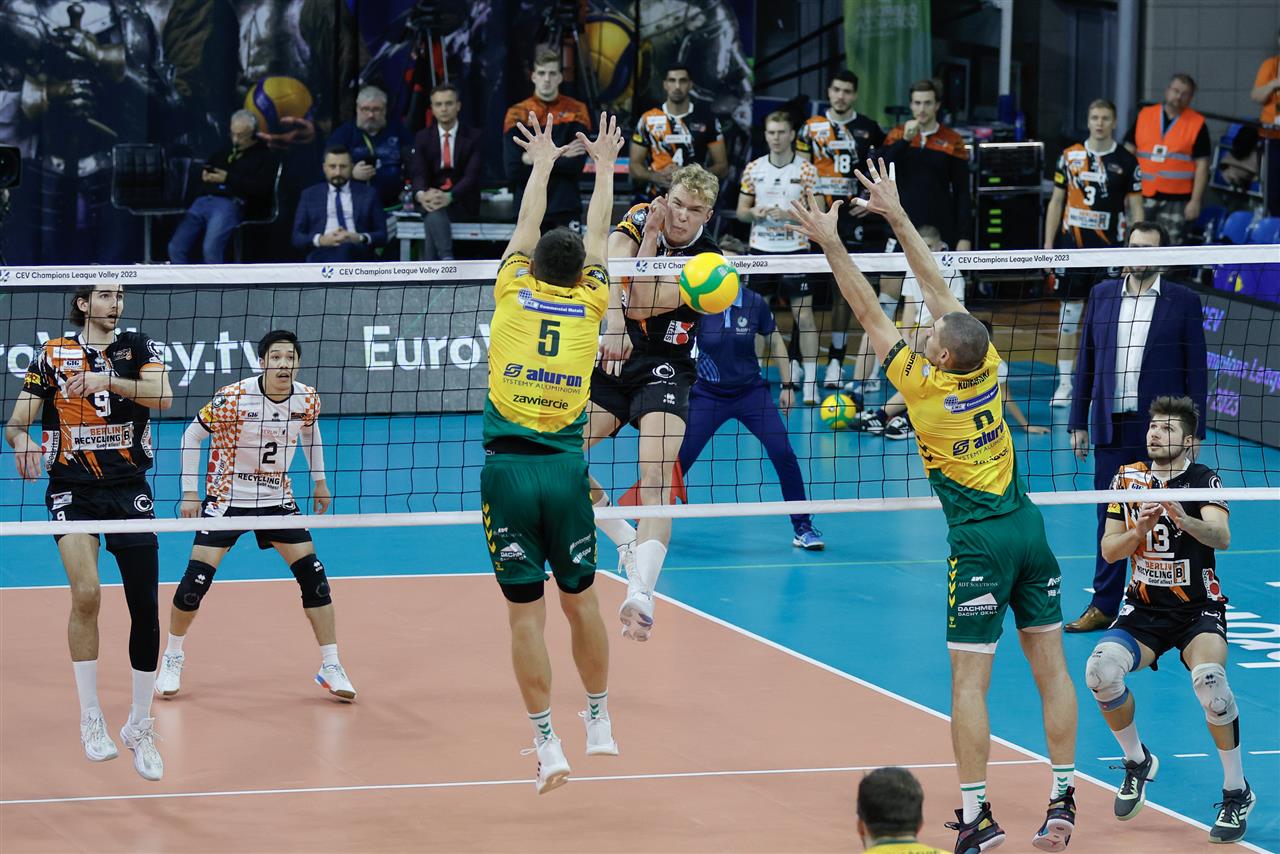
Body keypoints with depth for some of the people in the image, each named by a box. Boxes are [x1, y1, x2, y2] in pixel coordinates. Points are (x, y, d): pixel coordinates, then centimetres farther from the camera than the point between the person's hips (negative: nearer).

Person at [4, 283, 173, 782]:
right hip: (72, 490, -1)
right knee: (86, 592, -23)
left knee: (146, 609, -1)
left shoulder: (137, 348, 5)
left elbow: (162, 397, -14)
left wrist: (107, 381, -27)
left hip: (129, 491, 2)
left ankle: (140, 726, 17)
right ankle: (90, 717, -12)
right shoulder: (53, 355, 5)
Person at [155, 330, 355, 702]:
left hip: (277, 499, 3)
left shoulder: (307, 399, -8)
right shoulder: (233, 398, -22)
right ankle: (173, 657, 16)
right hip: (227, 499, -3)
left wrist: (319, 480, 19)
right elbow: (192, 436, -10)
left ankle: (330, 667, 3)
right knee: (196, 580, -8)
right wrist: (190, 492, -11)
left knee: (313, 576, -6)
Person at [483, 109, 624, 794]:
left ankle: (548, 746, -1)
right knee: (579, 598, 16)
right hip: (565, 468, 1)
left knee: (526, 612, 0)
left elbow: (528, 226, 21)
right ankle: (599, 724, 24)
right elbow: (597, 233, 21)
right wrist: (603, 165, 35)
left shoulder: (514, 294, 3)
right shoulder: (588, 304, 5)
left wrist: (543, 164, 35)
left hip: (507, 468, -1)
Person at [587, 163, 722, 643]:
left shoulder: (707, 259, -11)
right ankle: (627, 542, 12)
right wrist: (613, 321, -41)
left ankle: (640, 594, -32)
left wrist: (649, 239, -20)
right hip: (612, 362, 4)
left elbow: (643, 303, -20)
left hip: (664, 371, -3)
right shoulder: (638, 220, -3)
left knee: (657, 485, -21)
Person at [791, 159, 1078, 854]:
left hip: (979, 540, -6)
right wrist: (896, 215, 13)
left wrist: (832, 244, 0)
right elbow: (935, 285, 8)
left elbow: (869, 314, -7)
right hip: (1027, 527, 6)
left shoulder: (924, 385, -13)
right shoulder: (986, 364, -1)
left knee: (969, 678, -3)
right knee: (1050, 666, 7)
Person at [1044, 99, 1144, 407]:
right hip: (1072, 245, 1)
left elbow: (1135, 209, 3)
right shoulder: (1070, 156, 4)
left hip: (1108, 248, -1)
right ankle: (1065, 384, 10)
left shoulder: (1126, 162, 0)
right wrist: (1048, 246, 4)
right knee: (1069, 313, 3)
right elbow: (1056, 202, 9)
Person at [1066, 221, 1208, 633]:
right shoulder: (1102, 295, 9)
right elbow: (1086, 362, 11)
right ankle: (1104, 606, 13)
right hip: (1112, 428, 3)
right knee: (1110, 520, 7)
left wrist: (1194, 430, -5)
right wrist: (1078, 422, 7)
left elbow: (1196, 371, 0)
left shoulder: (1184, 302, -1)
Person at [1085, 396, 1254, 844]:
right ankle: (1137, 761, 3)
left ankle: (1237, 791, -12)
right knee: (1101, 670, -25)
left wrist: (1185, 520, -46)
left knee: (1209, 679, -32)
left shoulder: (1203, 480, -8)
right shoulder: (1128, 479, 3)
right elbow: (1108, 550, 1)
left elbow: (1222, 537, -25)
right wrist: (1139, 530, -20)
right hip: (1143, 610, 3)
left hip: (1199, 609, -3)